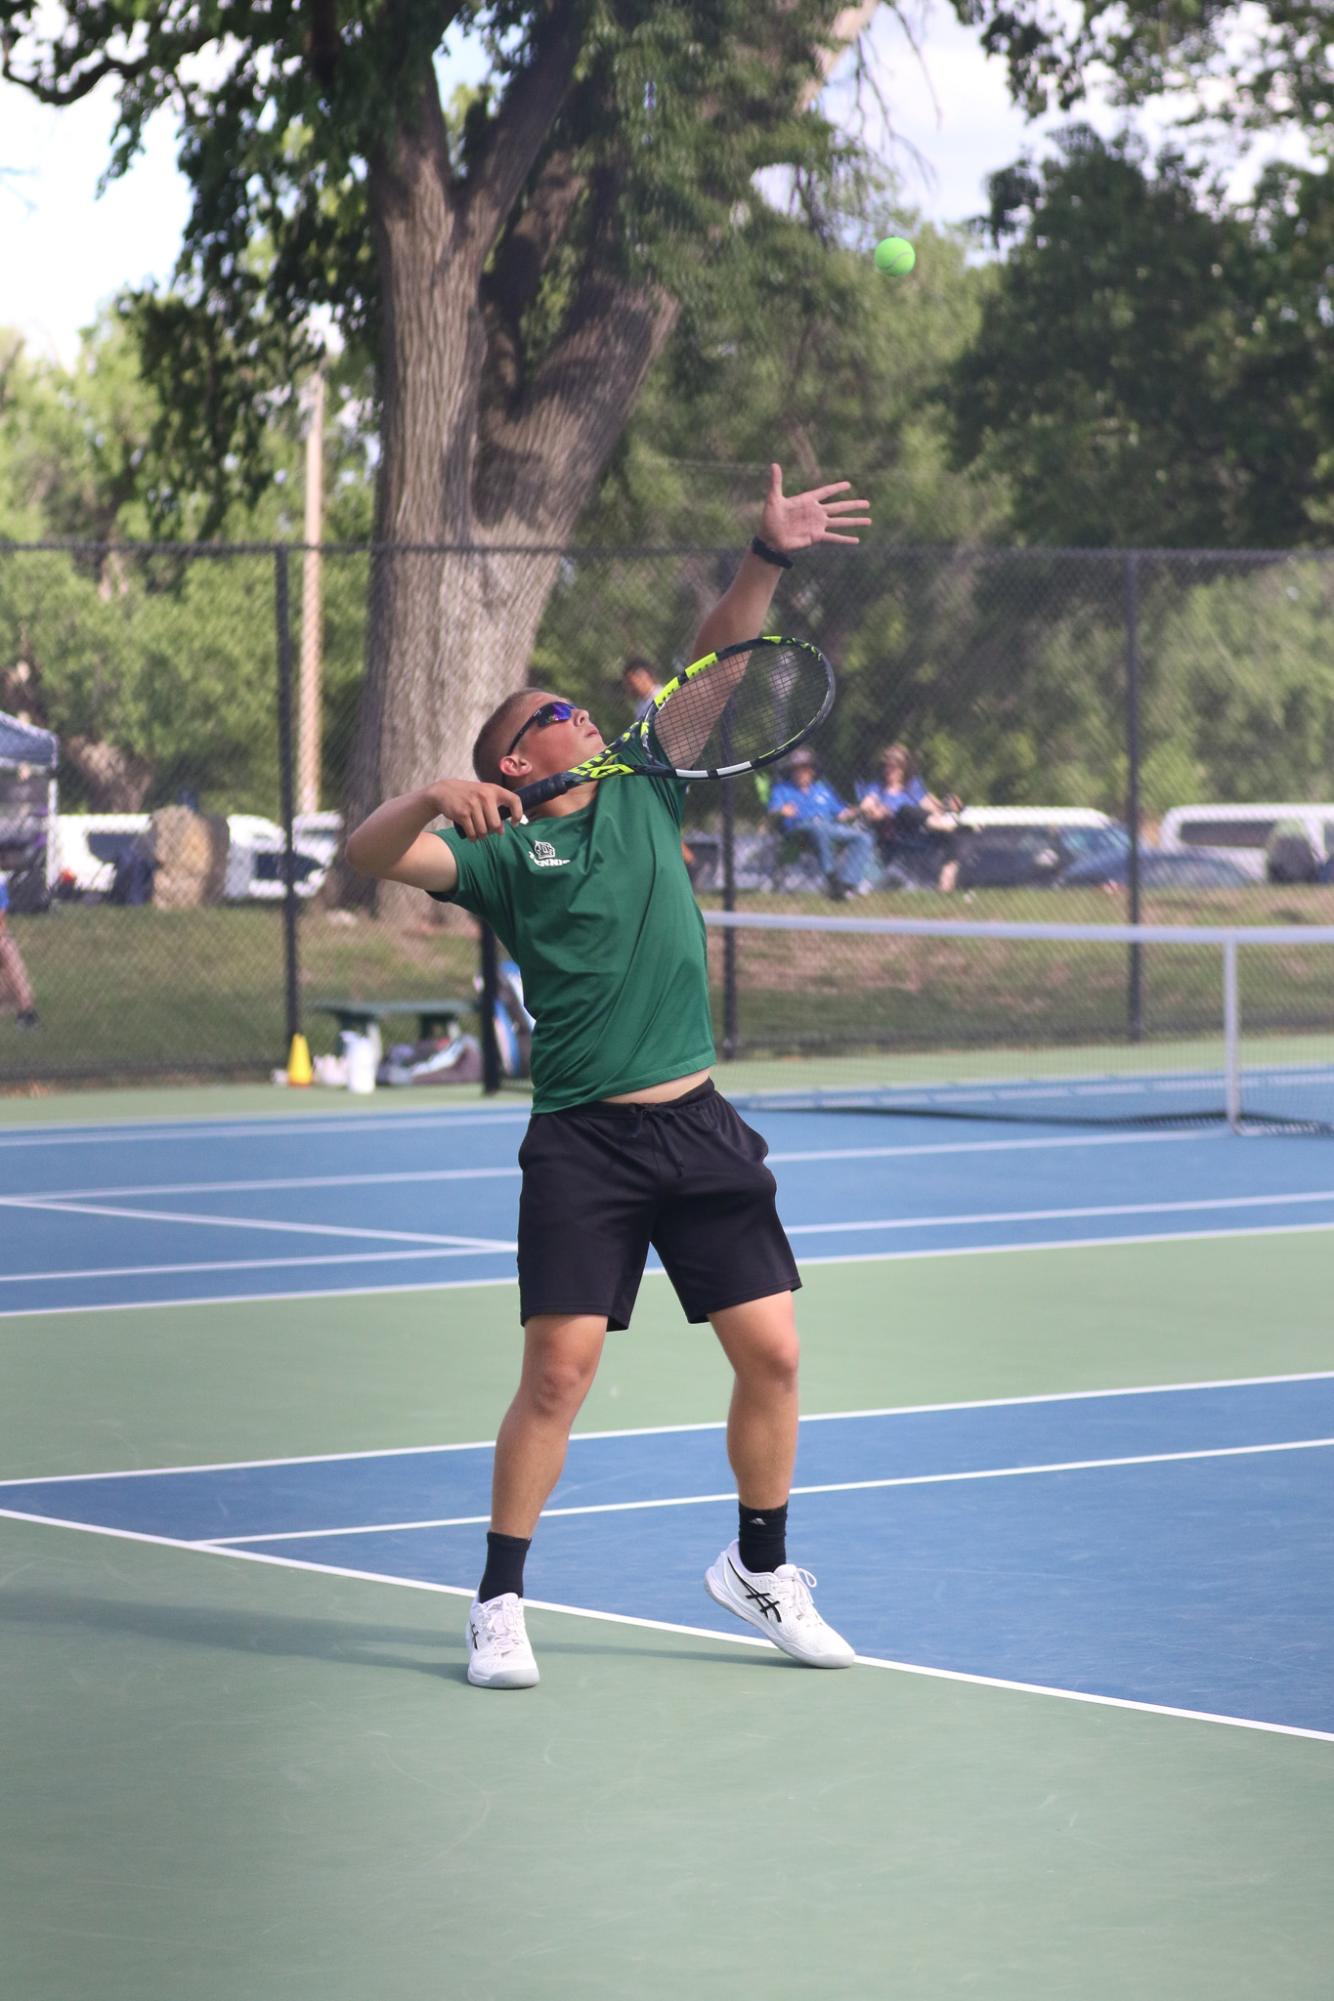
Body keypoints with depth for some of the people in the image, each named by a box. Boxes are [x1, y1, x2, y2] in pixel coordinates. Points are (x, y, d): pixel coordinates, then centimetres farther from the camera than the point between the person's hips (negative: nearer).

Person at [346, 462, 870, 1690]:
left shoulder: (645, 799, 13)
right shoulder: (505, 851, 0)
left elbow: (711, 667, 11)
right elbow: (370, 855, -13)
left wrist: (769, 559, 0)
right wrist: (436, 796, -30)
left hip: (700, 1129, 4)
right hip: (582, 1143, -4)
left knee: (771, 1352, 3)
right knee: (559, 1369, -9)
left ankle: (760, 1567, 23)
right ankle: (500, 1602, 4)